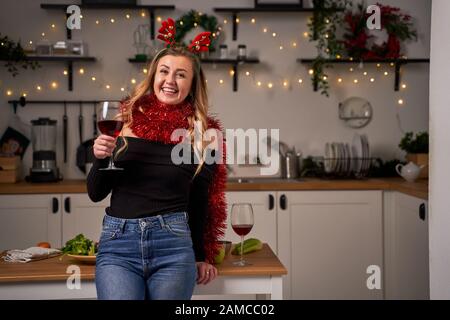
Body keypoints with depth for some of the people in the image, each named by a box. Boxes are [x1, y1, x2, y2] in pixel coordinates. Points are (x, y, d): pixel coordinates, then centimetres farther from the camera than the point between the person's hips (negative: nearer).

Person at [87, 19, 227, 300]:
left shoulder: (203, 133, 2)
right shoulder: (125, 120, 4)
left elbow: (202, 202, 11)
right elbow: (96, 193, 8)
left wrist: (201, 256, 15)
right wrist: (101, 159, -9)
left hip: (173, 244, 0)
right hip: (118, 243, 1)